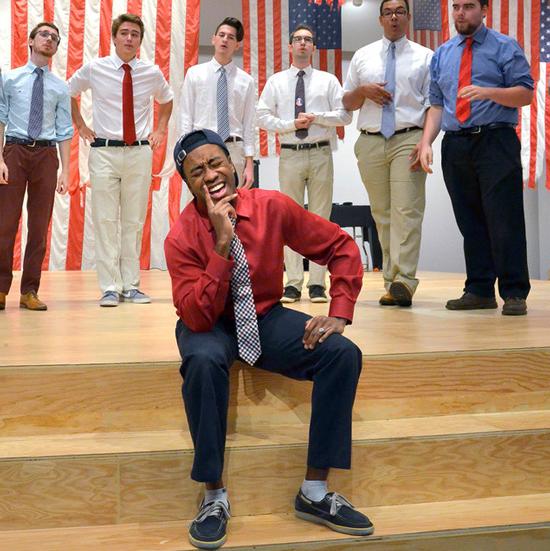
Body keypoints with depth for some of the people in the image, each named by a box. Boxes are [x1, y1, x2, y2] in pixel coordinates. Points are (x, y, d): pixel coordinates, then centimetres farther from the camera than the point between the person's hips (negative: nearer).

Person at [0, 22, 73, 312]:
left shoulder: (60, 87, 10)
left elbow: (64, 132, 7)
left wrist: (65, 170, 0)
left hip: (46, 154, 2)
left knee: (39, 226, 3)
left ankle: (29, 291, 10)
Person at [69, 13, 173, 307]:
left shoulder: (152, 73, 6)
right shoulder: (94, 69, 1)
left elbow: (166, 100, 27)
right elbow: (67, 93, 18)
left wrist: (160, 130, 17)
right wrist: (80, 126, 12)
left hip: (140, 152, 2)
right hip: (104, 151, -2)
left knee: (134, 222, 5)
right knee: (105, 221, -3)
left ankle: (131, 286, 12)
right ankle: (110, 288, 1)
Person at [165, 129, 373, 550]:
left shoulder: (272, 207, -12)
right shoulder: (182, 237, -16)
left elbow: (342, 248, -3)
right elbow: (198, 317, -25)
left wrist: (339, 315, -14)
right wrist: (223, 244, -32)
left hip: (266, 318, 3)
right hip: (211, 326, -2)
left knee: (344, 353, -21)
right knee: (203, 360, -38)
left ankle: (315, 491, -11)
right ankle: (215, 496, -21)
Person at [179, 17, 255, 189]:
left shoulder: (246, 81, 9)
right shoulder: (195, 73, 7)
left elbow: (249, 125, 7)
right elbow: (186, 117, 5)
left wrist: (249, 164, 1)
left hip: (234, 150, 1)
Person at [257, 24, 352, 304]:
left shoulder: (328, 80, 10)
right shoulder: (275, 81, 11)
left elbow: (345, 115, 4)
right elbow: (263, 117, 4)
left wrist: (317, 117, -10)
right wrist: (292, 124, -9)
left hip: (320, 154, 0)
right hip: (290, 155, 0)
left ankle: (317, 283, 3)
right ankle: (293, 283, 4)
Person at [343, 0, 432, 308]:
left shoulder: (425, 57, 9)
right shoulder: (363, 57, 16)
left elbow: (432, 104, 2)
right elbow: (347, 103, 18)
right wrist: (363, 90, -4)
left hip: (408, 139, -3)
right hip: (371, 142, 3)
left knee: (406, 211, -14)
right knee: (382, 214, 4)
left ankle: (404, 282, -19)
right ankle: (391, 283, 9)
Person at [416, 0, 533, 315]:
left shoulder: (505, 48, 5)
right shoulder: (442, 55, 18)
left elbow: (526, 93, -2)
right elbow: (437, 104, 16)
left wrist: (487, 92, -18)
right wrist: (426, 142, 2)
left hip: (496, 143, -4)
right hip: (455, 146, 5)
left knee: (504, 219, -8)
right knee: (470, 222, 6)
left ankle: (515, 294, -2)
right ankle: (479, 291, 13)